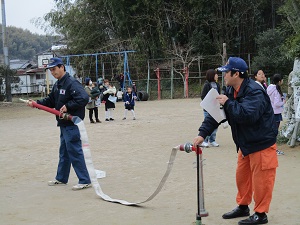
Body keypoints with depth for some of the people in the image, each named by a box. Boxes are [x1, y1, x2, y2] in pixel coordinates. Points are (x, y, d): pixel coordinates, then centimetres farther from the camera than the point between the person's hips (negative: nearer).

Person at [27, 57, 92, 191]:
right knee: (64, 152, 19)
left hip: (72, 124, -10)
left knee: (75, 152, -7)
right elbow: (50, 101, 19)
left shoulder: (72, 83, -17)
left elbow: (84, 98, -28)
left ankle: (85, 181, 0)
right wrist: (36, 103, 6)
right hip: (64, 124, 10)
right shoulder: (57, 85, 14)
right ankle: (61, 178, 32)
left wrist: (67, 106, -26)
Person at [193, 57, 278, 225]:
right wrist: (203, 134, -7)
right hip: (245, 143, 9)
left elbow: (247, 115, -38)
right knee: (242, 176, 18)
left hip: (262, 143, -9)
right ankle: (243, 207, 33)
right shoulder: (231, 91, 3)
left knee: (260, 179, 0)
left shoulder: (254, 91, -24)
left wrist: (228, 103, -28)